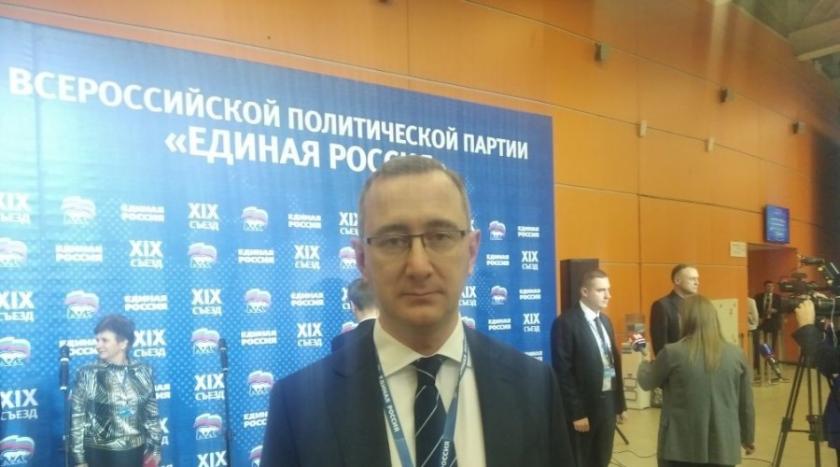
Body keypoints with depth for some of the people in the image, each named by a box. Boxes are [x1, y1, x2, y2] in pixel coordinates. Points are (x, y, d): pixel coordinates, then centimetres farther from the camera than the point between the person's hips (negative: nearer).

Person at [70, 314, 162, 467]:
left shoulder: (143, 372, -2)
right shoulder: (87, 374, -8)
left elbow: (152, 414, 5)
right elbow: (76, 418, -6)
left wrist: (155, 448, 6)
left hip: (133, 452, 2)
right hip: (99, 453, -2)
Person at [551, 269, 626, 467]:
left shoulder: (605, 320, 11)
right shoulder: (566, 322, -15)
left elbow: (615, 361, 15)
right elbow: (563, 372, -17)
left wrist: (620, 403, 14)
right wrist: (577, 413, -18)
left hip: (608, 402, 7)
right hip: (584, 406, -7)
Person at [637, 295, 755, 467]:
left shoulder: (672, 353, -11)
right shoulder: (736, 354, -1)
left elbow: (647, 382, 6)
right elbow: (746, 404, 7)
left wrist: (644, 362, 28)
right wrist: (748, 438, 23)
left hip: (680, 446, -3)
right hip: (723, 446, 3)